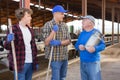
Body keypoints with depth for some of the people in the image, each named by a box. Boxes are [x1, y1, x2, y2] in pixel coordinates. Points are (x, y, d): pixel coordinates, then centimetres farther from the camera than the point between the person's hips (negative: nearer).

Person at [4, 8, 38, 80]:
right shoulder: (14, 29, -7)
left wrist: (36, 61, 15)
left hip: (31, 63, 6)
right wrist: (9, 41, -29)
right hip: (20, 63, -6)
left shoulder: (30, 30, 13)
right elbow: (7, 47, -7)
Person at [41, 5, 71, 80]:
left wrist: (59, 42, -18)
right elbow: (46, 42, -13)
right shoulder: (48, 25, -8)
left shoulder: (64, 25, 7)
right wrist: (54, 31, -23)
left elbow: (68, 41, 1)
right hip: (55, 57, -5)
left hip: (65, 56, 6)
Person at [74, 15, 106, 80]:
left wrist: (95, 48, -31)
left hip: (93, 62, -6)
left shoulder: (96, 32, -6)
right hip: (82, 62, 6)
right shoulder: (82, 33, 12)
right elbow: (76, 45, 14)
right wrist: (79, 46, -9)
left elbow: (103, 45, -12)